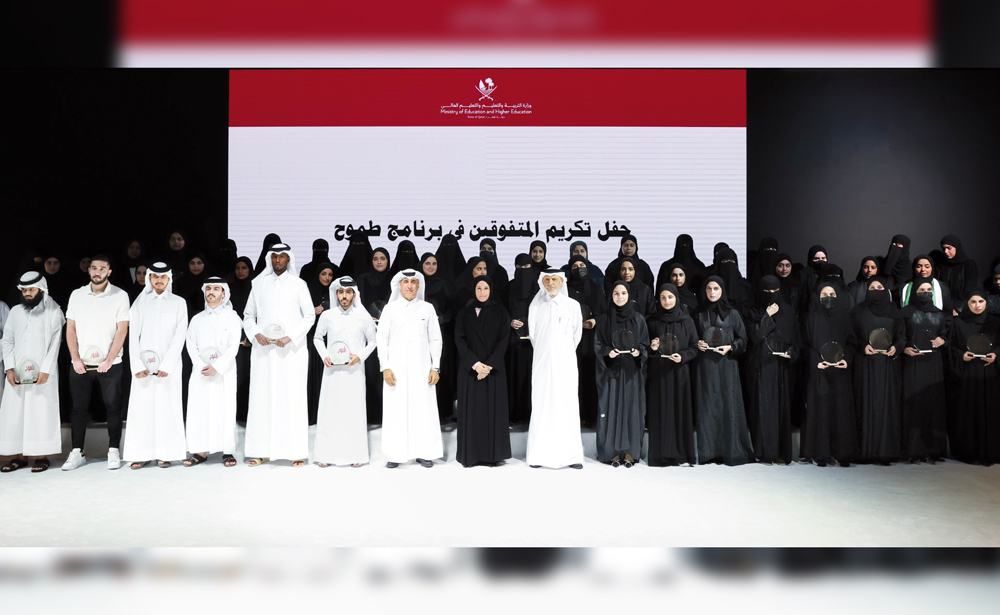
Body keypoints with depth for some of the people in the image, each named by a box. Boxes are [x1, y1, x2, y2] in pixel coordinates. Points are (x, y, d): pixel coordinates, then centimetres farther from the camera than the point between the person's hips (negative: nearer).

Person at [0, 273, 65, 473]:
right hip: (17, 372, 4)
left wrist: (45, 370, -14)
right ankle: (19, 456, 8)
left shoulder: (54, 312, 1)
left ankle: (42, 456, 2)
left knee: (41, 412, -3)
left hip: (43, 373, -4)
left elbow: (55, 344, -5)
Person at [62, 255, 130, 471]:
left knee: (113, 407, 1)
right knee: (78, 408, 6)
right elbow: (70, 329, 7)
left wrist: (109, 360, -11)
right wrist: (76, 359, -3)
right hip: (80, 364, 3)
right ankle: (77, 452, 14)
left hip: (110, 364, -2)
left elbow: (122, 329, -6)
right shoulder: (77, 295, 8)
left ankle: (113, 451, 10)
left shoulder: (120, 296, -1)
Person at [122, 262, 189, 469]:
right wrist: (137, 365, -9)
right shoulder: (140, 302, 11)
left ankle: (165, 454, 2)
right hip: (144, 363, 1)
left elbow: (179, 336, -1)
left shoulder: (179, 303, 8)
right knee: (141, 407, -2)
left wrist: (167, 365, -11)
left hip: (169, 365, -1)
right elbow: (133, 336, 4)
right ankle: (142, 454, 2)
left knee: (167, 407, -2)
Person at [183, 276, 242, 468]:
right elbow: (191, 345, 7)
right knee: (199, 409, -1)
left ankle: (228, 451, 0)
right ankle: (201, 451, 4)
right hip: (200, 371, 3)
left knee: (225, 408, -5)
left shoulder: (232, 317, 3)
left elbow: (233, 346, -5)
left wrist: (217, 367, -15)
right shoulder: (197, 319, 14)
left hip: (224, 371, -3)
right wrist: (201, 365, -10)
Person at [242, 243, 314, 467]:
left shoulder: (298, 284, 3)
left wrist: (290, 337, -9)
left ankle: (296, 451, 2)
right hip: (263, 349, 2)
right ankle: (262, 451, 7)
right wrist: (255, 334, -5)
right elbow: (248, 314, 13)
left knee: (292, 397, -2)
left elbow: (309, 315, 2)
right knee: (262, 397, 1)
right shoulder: (259, 283, 9)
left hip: (292, 349, -2)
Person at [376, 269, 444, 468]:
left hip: (421, 368, 1)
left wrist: (435, 368, 2)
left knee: (424, 409, 0)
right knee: (395, 409, -1)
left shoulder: (428, 308, 7)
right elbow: (381, 339, 4)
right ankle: (394, 454, 7)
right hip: (396, 368, 0)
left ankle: (424, 453, 9)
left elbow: (435, 340, 8)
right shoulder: (390, 308, 5)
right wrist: (385, 367, -5)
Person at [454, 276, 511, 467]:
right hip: (470, 368, 0)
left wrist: (489, 365, -14)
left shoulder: (500, 313, 5)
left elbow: (503, 340, -2)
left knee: (494, 409, 0)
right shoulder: (464, 313, 6)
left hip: (494, 368, 0)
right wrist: (475, 363, -14)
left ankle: (494, 454, 5)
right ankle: (471, 454, 4)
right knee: (472, 409, -1)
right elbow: (459, 340, -2)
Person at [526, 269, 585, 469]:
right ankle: (540, 455, 3)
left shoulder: (573, 306, 2)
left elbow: (577, 334, 11)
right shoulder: (535, 306, 6)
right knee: (541, 406, 0)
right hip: (542, 362, 1)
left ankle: (571, 455, -1)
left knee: (567, 406, -3)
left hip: (565, 362, -1)